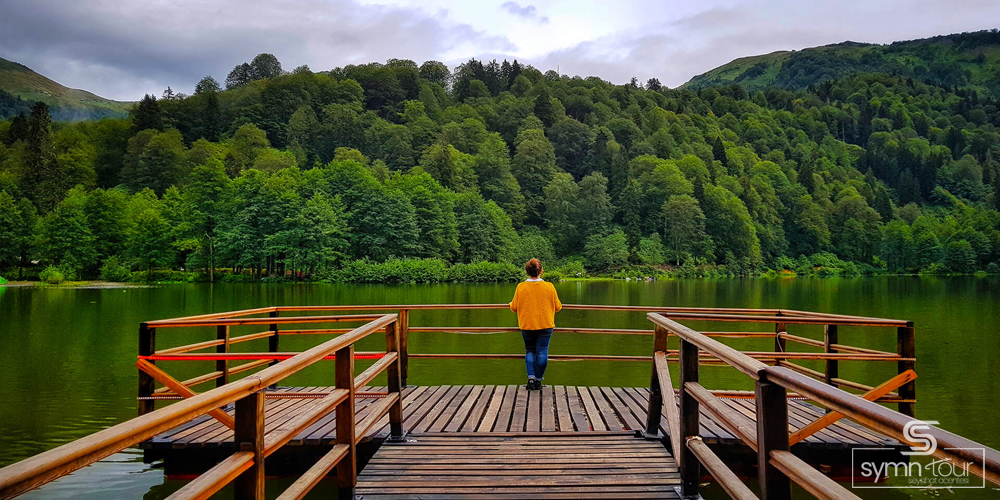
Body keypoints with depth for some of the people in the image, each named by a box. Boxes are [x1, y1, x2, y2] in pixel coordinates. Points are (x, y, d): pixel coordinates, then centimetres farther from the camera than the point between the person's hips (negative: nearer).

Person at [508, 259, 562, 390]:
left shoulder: (521, 287, -9)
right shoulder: (549, 287, -8)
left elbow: (514, 307, -2)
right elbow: (557, 306, 1)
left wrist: (511, 304, 21)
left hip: (526, 325, 1)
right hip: (545, 325, -1)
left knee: (530, 351, 15)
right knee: (542, 353, 6)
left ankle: (531, 377, 1)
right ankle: (538, 380, 10)